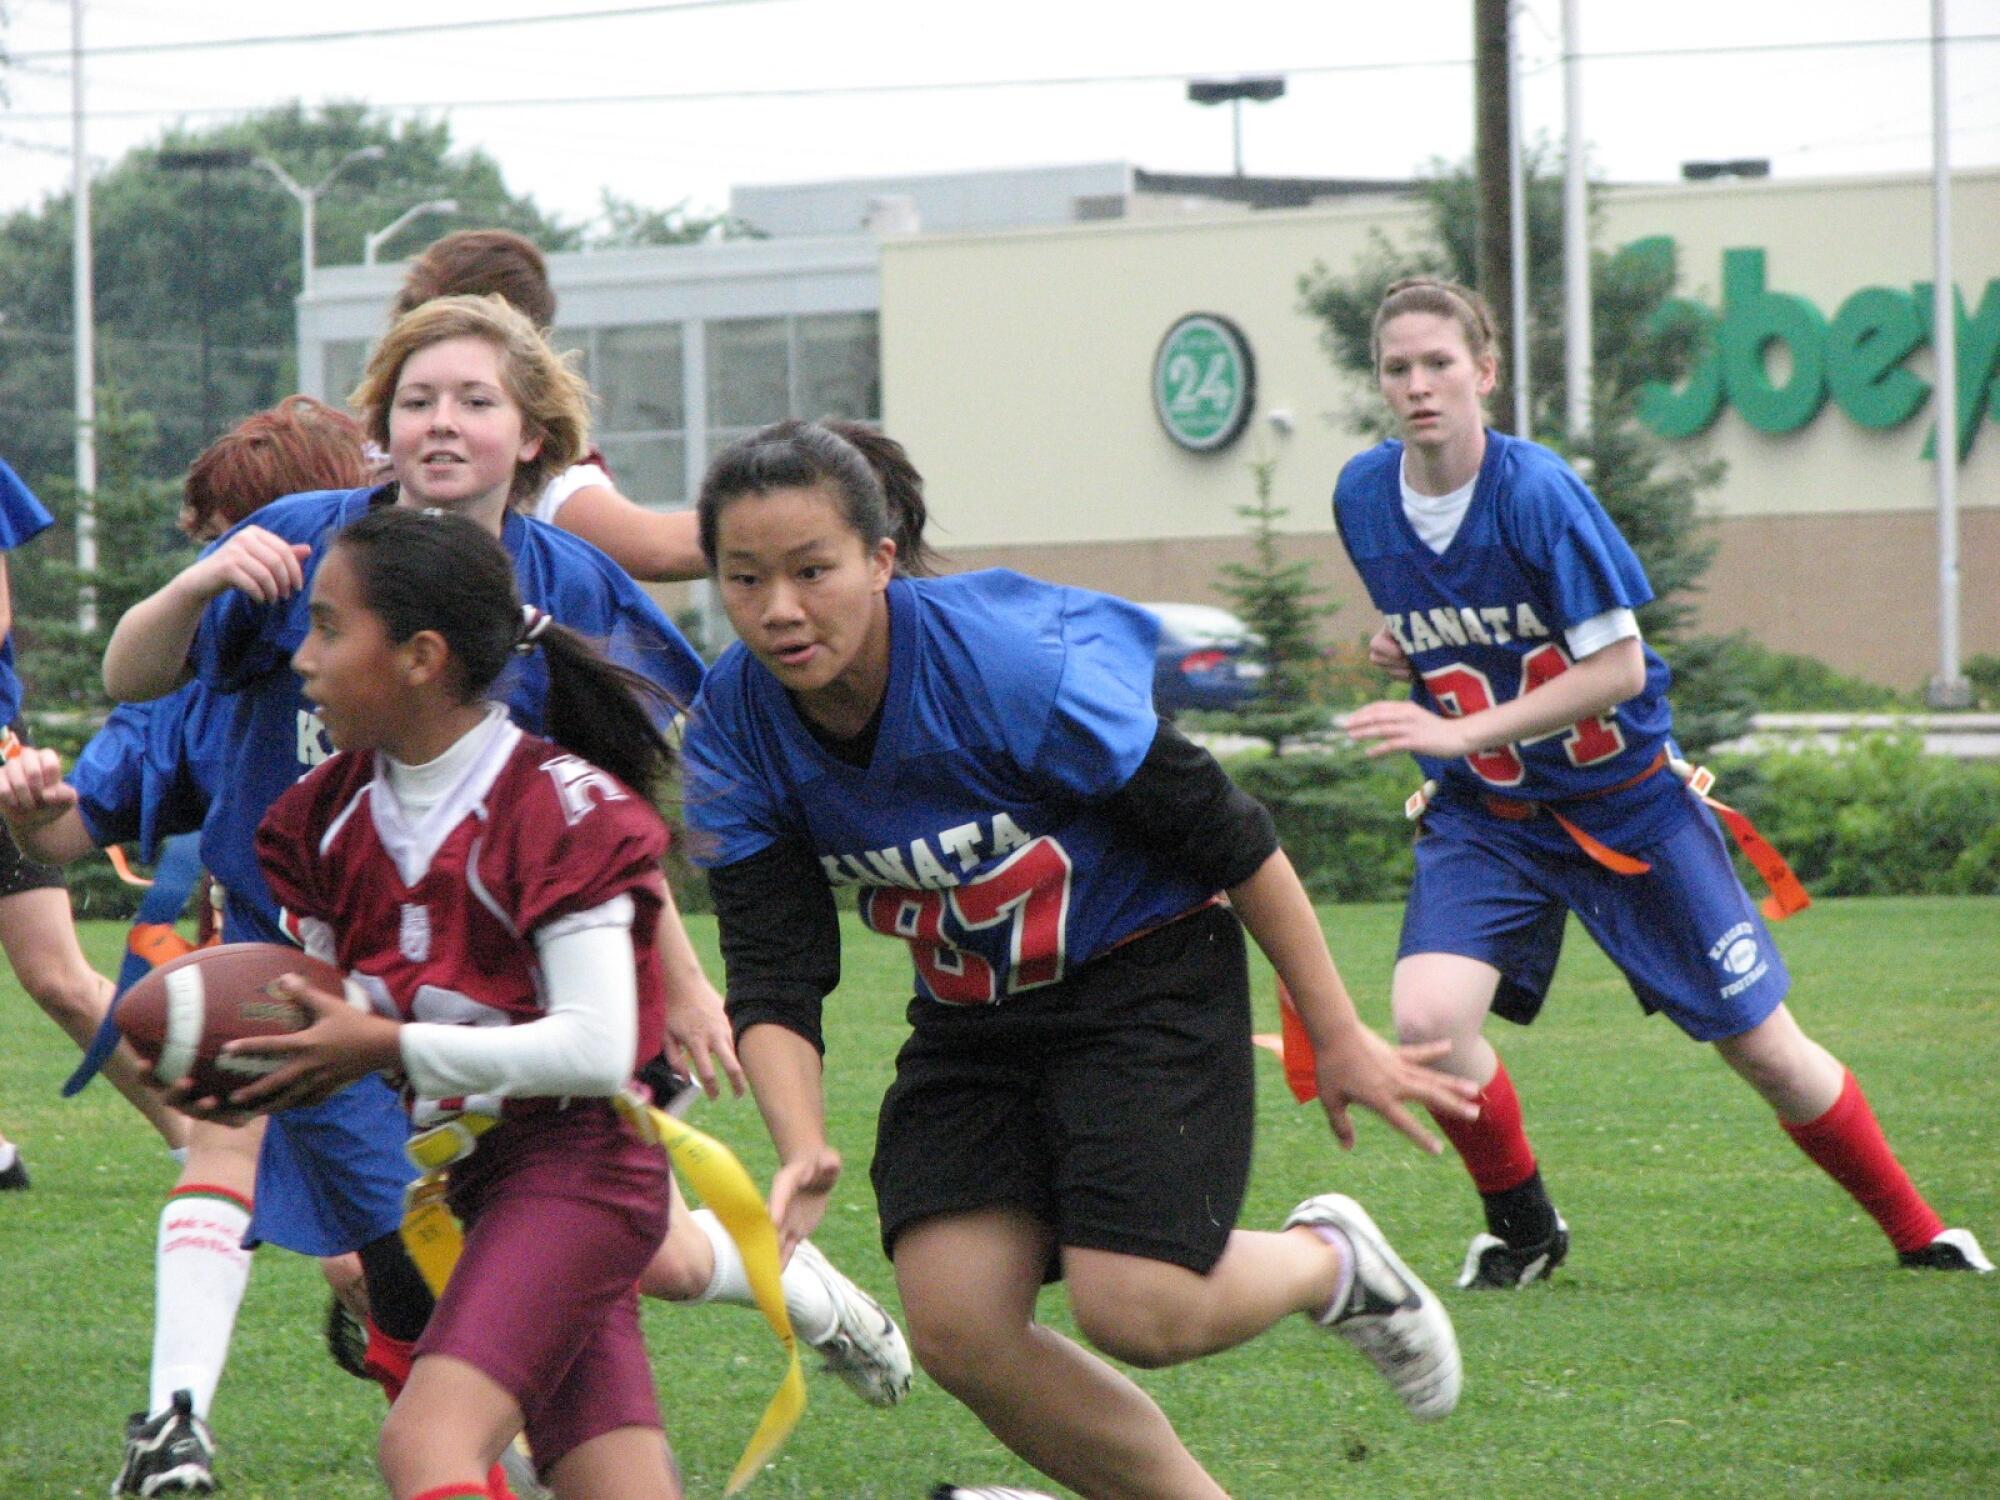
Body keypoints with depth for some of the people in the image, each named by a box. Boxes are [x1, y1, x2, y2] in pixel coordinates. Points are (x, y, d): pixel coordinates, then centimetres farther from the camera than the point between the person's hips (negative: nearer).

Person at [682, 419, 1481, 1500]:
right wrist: (801, 1149, -31)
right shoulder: (733, 734, -13)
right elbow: (772, 973, -12)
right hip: (970, 1020, 5)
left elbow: (1227, 837, -17)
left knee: (1134, 1309, -19)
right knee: (955, 1330, -13)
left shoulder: (1011, 664, -27)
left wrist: (1339, 1038, -9)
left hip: (1149, 976, -5)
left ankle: (1330, 1263, 15)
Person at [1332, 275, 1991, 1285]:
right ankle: (1521, 1229, 4)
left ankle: (1917, 1232, 24)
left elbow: (1617, 668, -21)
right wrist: (1397, 647, -5)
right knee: (1427, 1021, -22)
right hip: (1483, 817, 3)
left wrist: (1459, 732, -26)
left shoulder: (1535, 493, -22)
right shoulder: (1362, 495, -6)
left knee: (1764, 1048, 3)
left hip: (1623, 803, -3)